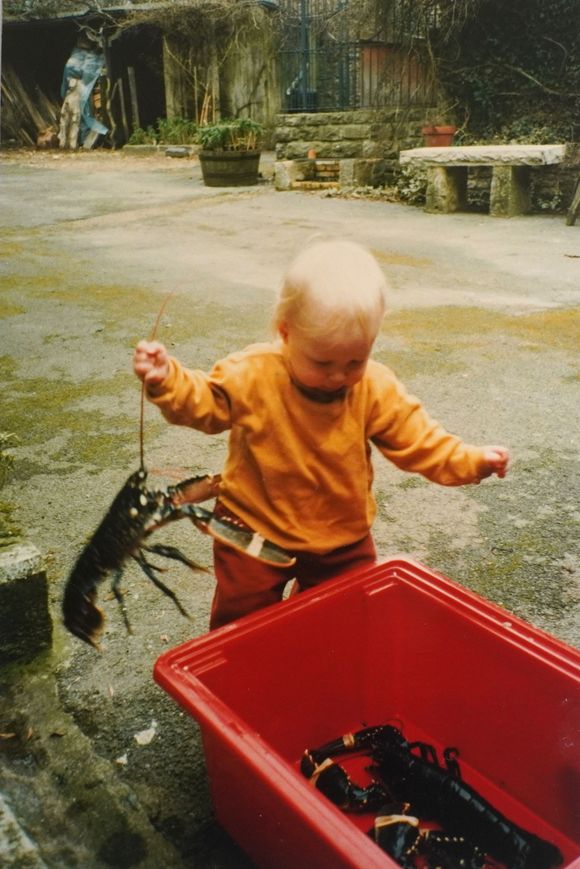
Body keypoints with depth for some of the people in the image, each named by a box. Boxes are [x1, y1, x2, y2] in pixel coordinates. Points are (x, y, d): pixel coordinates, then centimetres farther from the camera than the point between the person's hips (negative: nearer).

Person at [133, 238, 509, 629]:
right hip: (255, 530, -1)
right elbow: (202, 403, -10)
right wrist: (166, 380, -29)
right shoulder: (251, 376, -20)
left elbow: (419, 441, -7)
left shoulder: (378, 390, -14)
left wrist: (472, 461, -19)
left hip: (343, 536, 2)